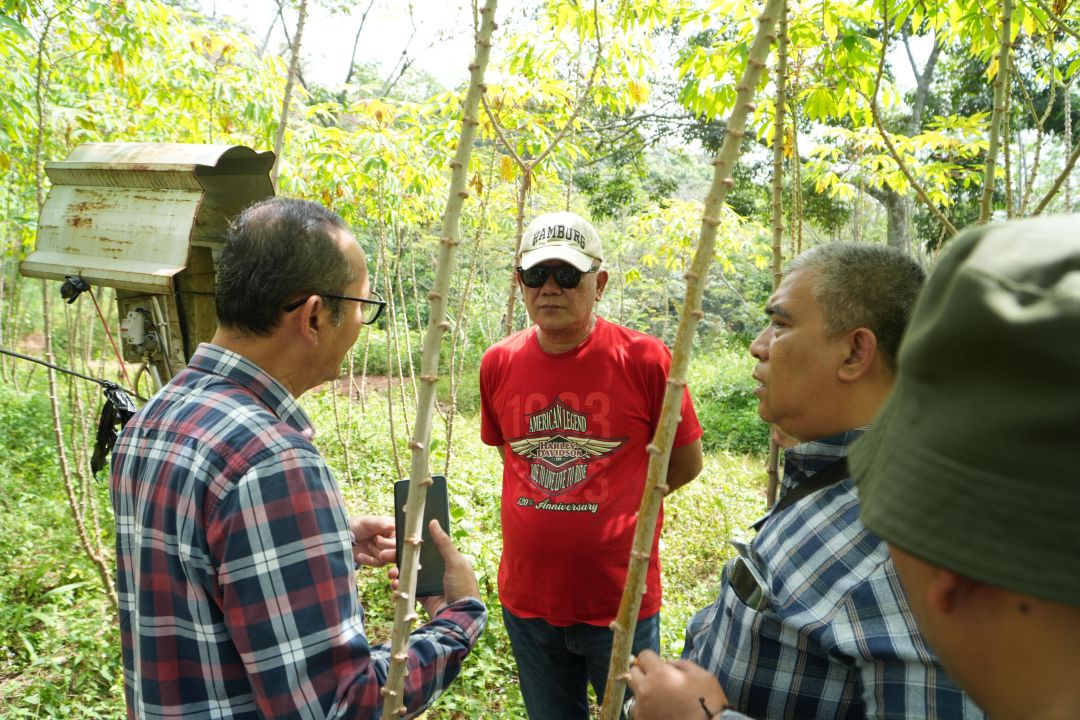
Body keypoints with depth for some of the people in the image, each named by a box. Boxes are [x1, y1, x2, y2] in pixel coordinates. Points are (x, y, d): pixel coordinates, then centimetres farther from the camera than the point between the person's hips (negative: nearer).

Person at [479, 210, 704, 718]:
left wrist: (613, 499, 0)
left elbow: (686, 463, -3)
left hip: (621, 601, -3)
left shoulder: (645, 360, -14)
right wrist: (546, 504, 6)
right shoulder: (498, 364, -3)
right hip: (526, 599, 3)